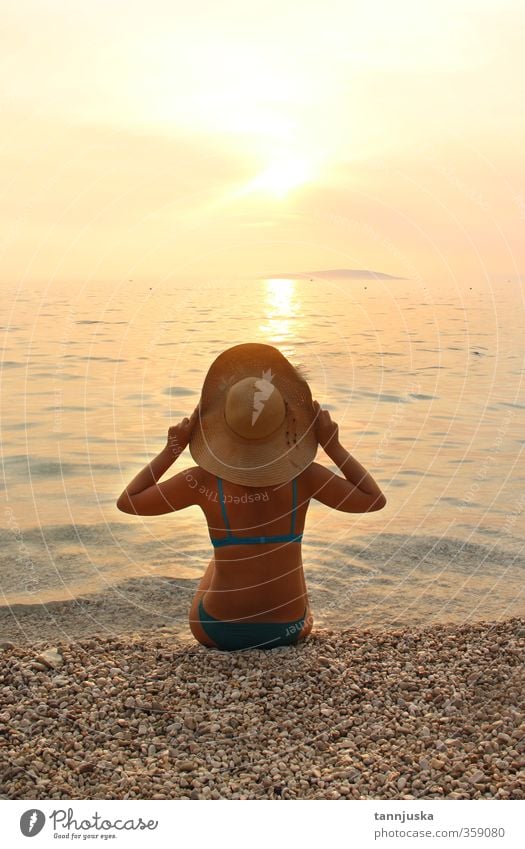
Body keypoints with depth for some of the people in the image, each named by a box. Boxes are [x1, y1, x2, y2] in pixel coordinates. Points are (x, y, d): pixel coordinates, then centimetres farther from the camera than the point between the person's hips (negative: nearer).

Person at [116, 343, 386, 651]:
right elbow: (375, 500, -1)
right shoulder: (302, 476, -15)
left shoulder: (205, 481, -17)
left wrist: (172, 449, -2)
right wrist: (333, 445, -3)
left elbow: (127, 502, -3)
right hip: (288, 629, 1)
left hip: (218, 632, 0)